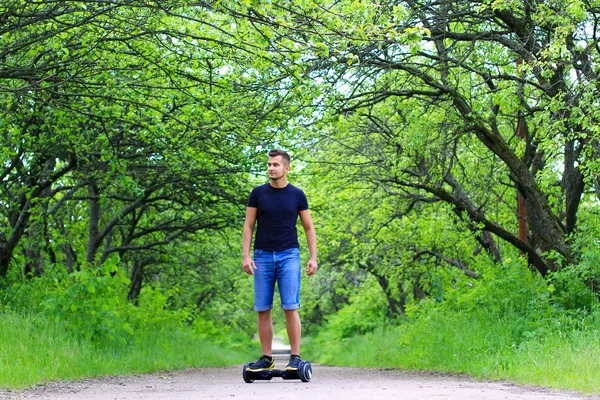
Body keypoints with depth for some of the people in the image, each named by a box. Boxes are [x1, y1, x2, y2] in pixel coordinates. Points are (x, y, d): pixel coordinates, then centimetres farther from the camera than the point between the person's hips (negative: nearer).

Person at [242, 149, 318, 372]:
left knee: (290, 307, -8)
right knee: (262, 310, 1)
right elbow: (248, 226, 7)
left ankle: (295, 358, -5)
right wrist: (246, 255, -4)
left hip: (288, 255, -2)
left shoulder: (297, 195, 5)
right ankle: (266, 358, 8)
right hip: (263, 256, 2)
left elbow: (309, 228, 9)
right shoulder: (258, 193, 6)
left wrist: (313, 257, 1)